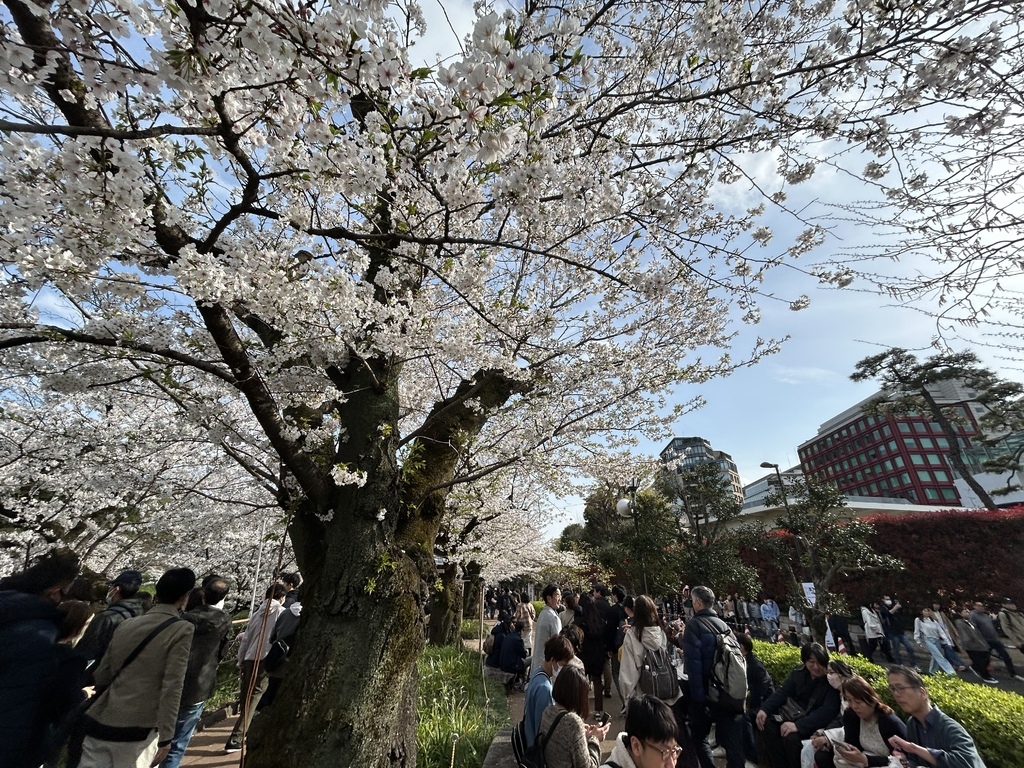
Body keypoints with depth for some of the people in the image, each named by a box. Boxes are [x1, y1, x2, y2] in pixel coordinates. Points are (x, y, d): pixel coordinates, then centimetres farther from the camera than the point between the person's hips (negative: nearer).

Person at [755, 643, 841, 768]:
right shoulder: (799, 672, -2)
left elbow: (828, 711, -27)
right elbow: (783, 691, 0)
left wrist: (798, 725, -35)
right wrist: (764, 709, -15)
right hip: (797, 714, 6)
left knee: (791, 736, -29)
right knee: (767, 723, -10)